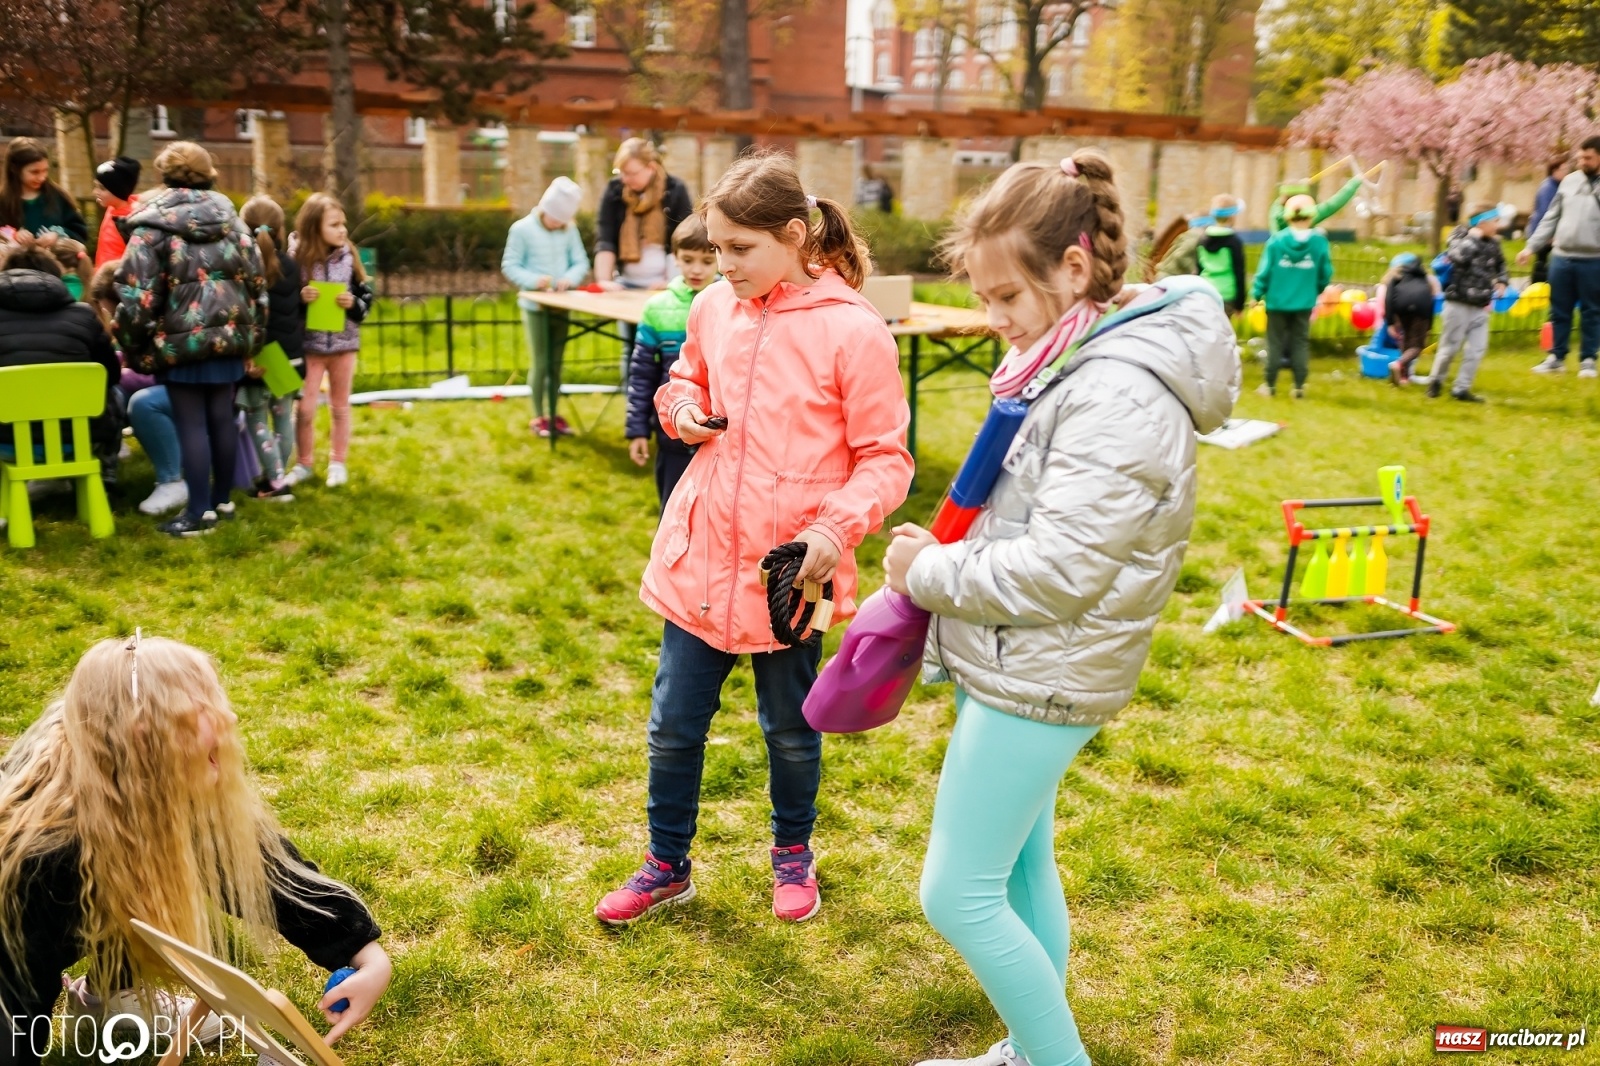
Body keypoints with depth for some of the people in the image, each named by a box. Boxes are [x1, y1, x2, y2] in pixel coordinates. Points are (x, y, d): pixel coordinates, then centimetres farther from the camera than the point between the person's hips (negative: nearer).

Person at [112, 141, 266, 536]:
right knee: (222, 418, 12)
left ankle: (199, 512, 1)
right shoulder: (232, 221, 10)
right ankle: (221, 500, 21)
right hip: (229, 336, 5)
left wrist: (131, 343, 0)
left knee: (191, 425, -2)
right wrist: (251, 335, 18)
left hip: (180, 340, -5)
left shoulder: (153, 225, -6)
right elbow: (256, 284, 12)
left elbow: (137, 293, -11)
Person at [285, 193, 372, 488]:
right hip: (309, 344, -2)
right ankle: (305, 464, 20)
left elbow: (367, 299, 2)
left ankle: (338, 463, 25)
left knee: (340, 407, 13)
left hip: (344, 343, 2)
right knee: (305, 408, 3)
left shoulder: (348, 258, -4)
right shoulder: (297, 258, -10)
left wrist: (353, 303, -18)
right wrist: (299, 299, -22)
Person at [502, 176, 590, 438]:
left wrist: (570, 278, -19)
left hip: (561, 305, 4)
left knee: (556, 362, 11)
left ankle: (553, 413, 22)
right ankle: (538, 417, 11)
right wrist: (533, 280, -24)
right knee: (540, 363, 0)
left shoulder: (570, 230, 1)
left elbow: (581, 262, 1)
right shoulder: (522, 229, -9)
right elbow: (510, 266, -8)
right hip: (535, 306, -4)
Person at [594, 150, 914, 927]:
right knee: (673, 725, 14)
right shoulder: (713, 308, 1)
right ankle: (667, 866, 36)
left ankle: (793, 853, 44)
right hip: (699, 557, 4)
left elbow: (885, 457, -9)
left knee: (790, 729, 17)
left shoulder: (852, 330, -14)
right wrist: (682, 408, -2)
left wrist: (837, 525, -25)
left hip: (787, 571, -4)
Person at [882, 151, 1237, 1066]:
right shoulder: (1080, 362, 7)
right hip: (1027, 667, 10)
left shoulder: (1119, 393, -24)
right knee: (1021, 872, 21)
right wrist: (941, 559, 3)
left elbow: (1058, 571, -26)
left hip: (1041, 677, -10)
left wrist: (930, 573, -14)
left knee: (959, 894, 0)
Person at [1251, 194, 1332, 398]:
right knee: (1301, 343, 10)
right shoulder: (1319, 241, -5)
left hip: (1277, 301, -1)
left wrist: (1257, 294, 3)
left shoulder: (1277, 239, -9)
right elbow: (1326, 274, 1)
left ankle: (1270, 385, 13)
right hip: (1304, 303, 1)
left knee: (1275, 343, 9)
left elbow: (1264, 270, -8)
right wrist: (1315, 291, 18)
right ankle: (1299, 387, 10)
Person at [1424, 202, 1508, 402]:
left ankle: (1462, 388, 11)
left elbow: (1500, 265, 27)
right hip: (1459, 303, -6)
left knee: (1477, 348, 3)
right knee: (1450, 345, 3)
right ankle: (1435, 380, 24)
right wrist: (1473, 237, -24)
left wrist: (1501, 281, 10)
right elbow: (1456, 257, -33)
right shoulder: (1461, 240, -10)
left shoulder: (1493, 244, 9)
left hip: (1481, 306, 6)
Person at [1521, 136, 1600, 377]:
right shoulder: (1569, 181, 8)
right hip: (1561, 257, 4)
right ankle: (1556, 357, 20)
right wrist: (1531, 247, 8)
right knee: (1559, 311, 10)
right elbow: (1551, 218, 12)